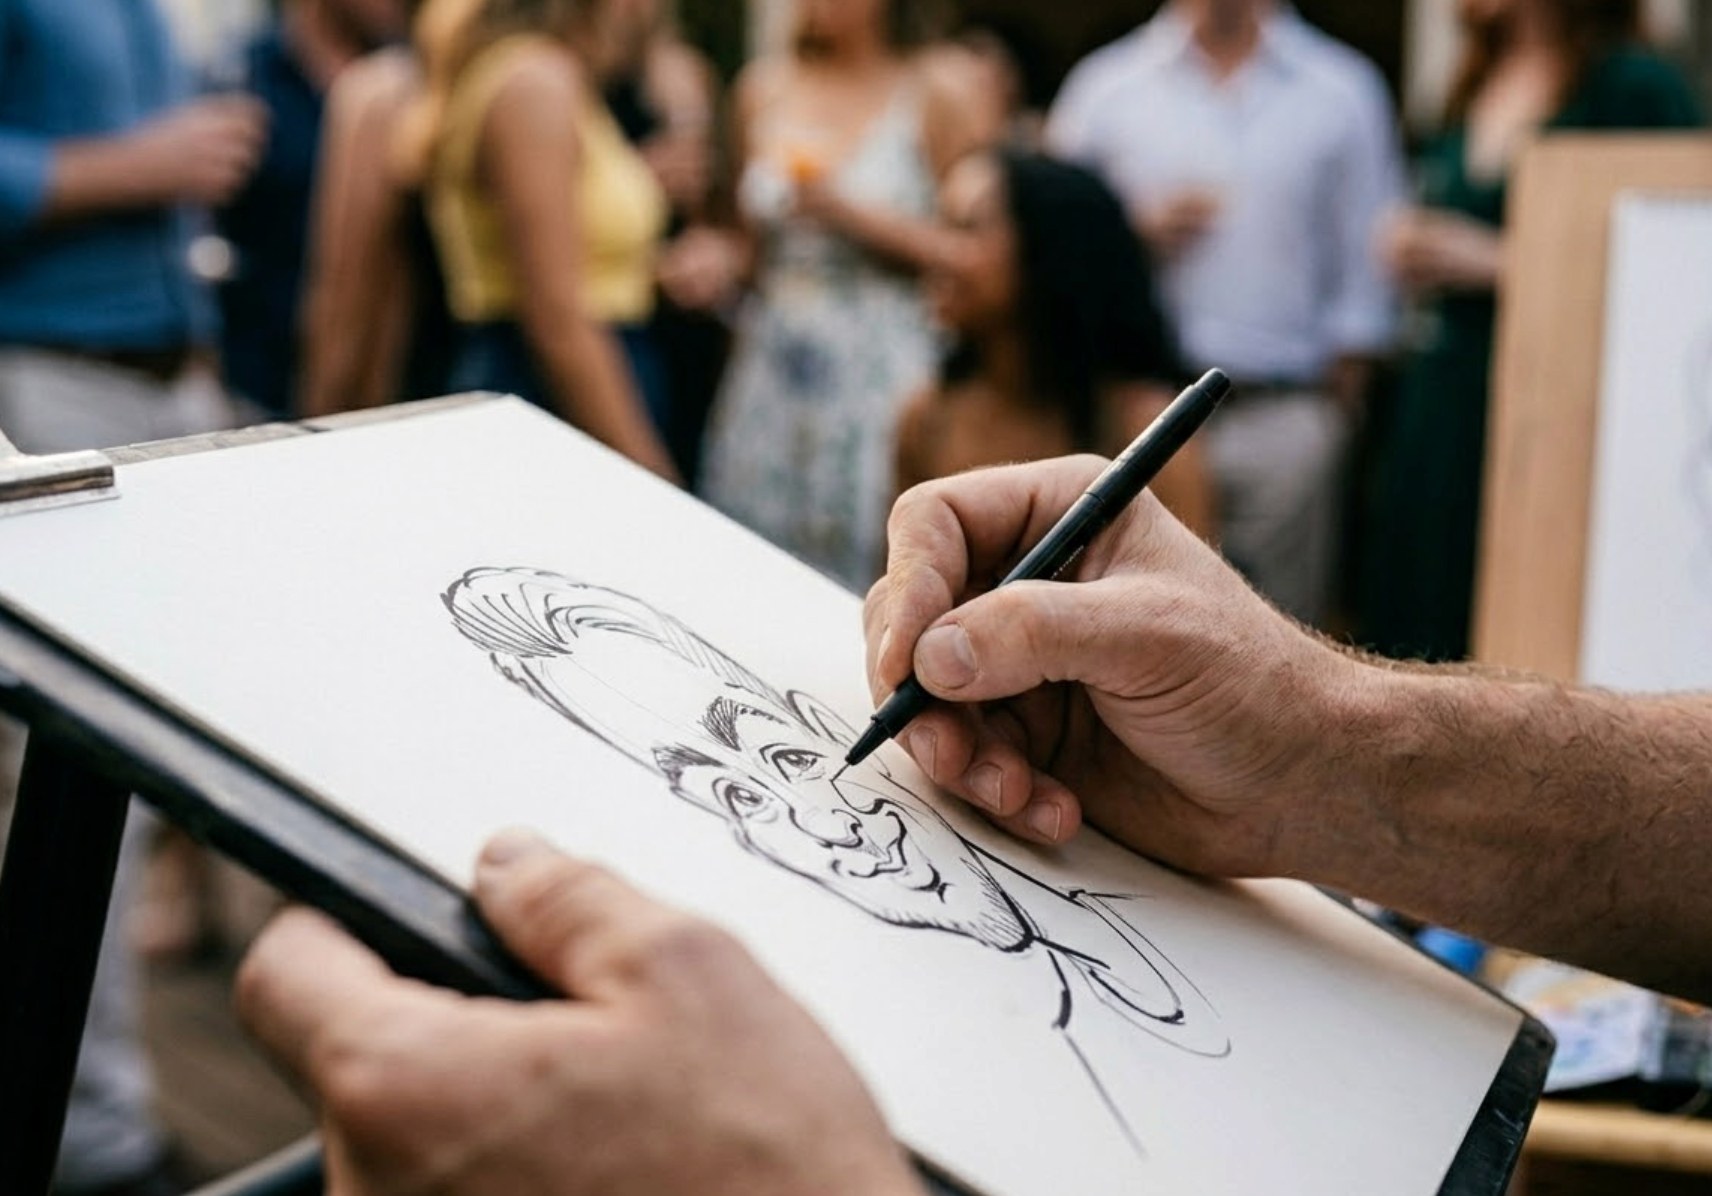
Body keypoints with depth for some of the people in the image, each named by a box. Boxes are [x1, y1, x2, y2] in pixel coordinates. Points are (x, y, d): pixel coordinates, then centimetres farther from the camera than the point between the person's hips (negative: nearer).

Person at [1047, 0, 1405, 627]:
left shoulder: (1344, 91, 10)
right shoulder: (1105, 87, 10)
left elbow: (1366, 265, 9)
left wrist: (1345, 380, 3)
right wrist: (1135, 236, -6)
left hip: (1285, 416, 0)